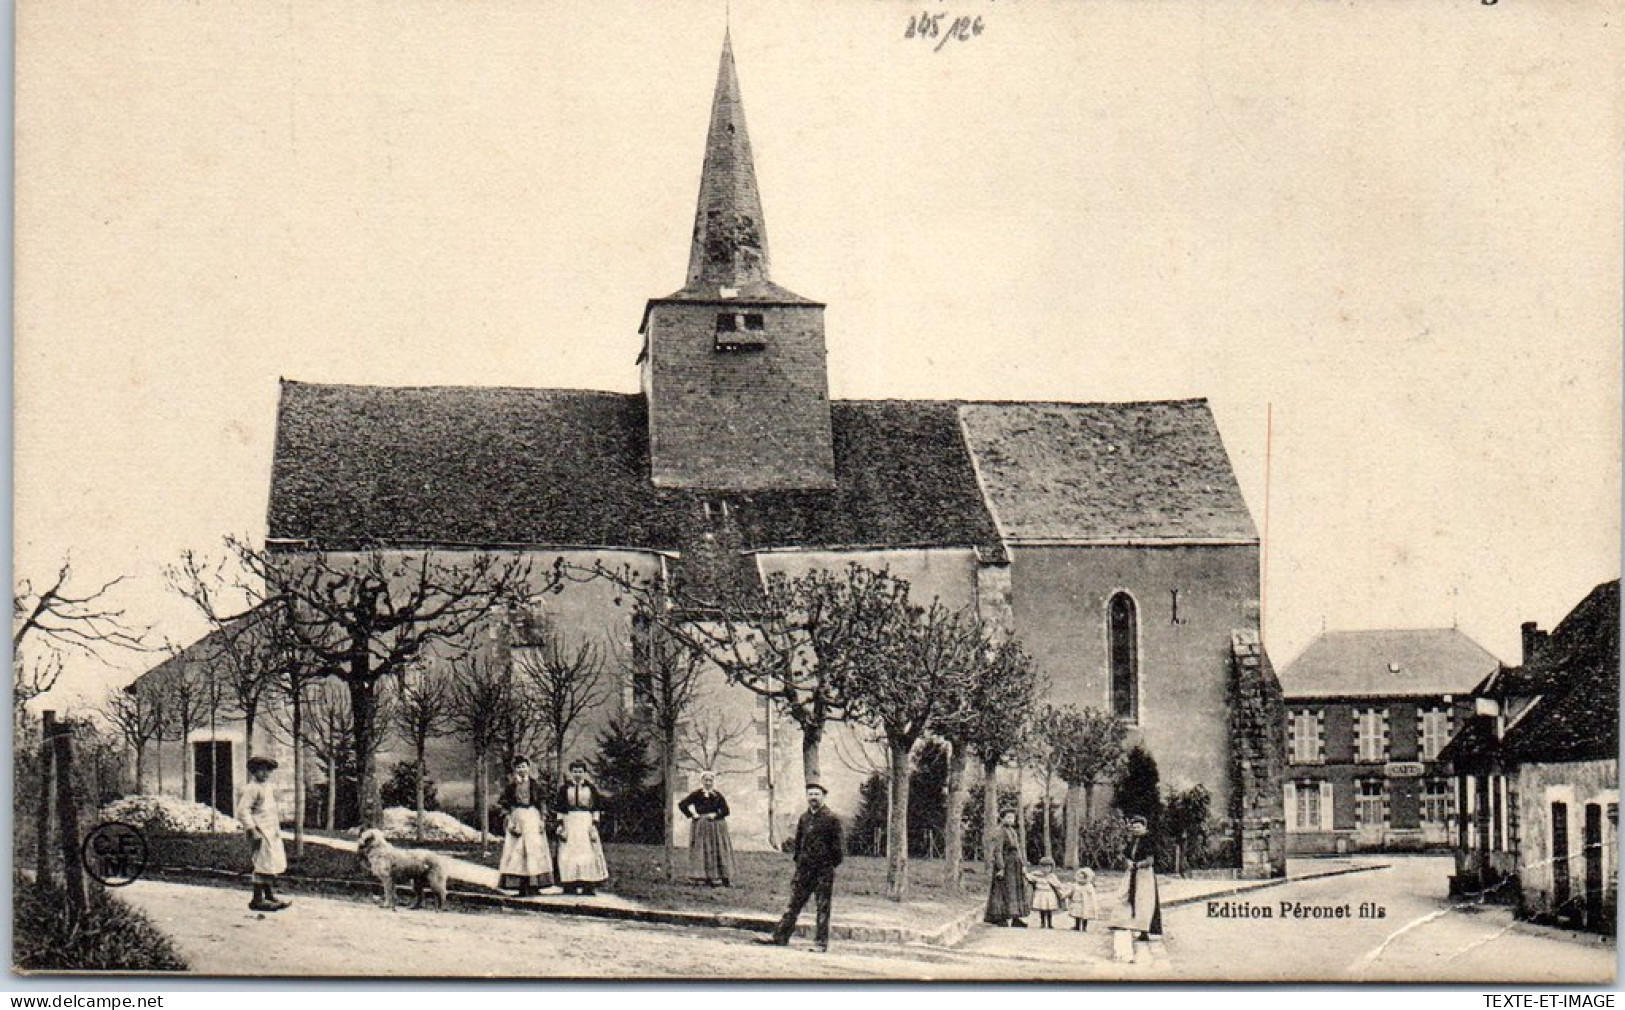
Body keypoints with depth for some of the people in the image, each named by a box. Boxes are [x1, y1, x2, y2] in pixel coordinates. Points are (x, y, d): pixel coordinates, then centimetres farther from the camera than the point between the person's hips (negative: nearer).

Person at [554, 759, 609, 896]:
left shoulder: (591, 788, 7)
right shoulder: (565, 788, 7)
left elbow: (596, 808, 6)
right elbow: (560, 810, 6)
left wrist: (594, 825, -4)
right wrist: (560, 826, -3)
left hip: (586, 823, 0)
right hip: (569, 822, 0)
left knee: (588, 853, -5)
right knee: (569, 853, -4)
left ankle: (589, 886, -3)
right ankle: (570, 886, -1)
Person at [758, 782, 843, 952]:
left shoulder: (831, 818, -6)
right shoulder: (804, 818, 11)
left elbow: (837, 844, -6)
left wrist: (832, 863, -8)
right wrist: (798, 858, 11)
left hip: (824, 870, -5)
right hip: (804, 868, 5)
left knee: (823, 906, 2)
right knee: (794, 903, 8)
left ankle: (821, 943, 7)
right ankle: (780, 936, 12)